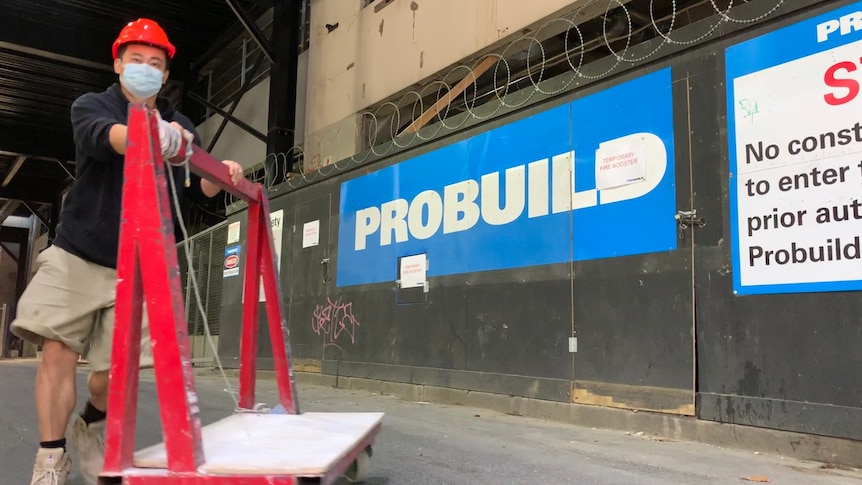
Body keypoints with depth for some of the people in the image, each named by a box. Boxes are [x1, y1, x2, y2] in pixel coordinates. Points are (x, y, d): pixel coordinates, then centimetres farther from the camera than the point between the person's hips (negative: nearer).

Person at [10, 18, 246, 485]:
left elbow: (195, 190, 5)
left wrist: (220, 177, -19)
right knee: (58, 352, -8)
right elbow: (101, 137, -24)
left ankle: (91, 427, 29)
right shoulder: (90, 106, 2)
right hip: (76, 255, -1)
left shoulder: (180, 127, 9)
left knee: (116, 369, -2)